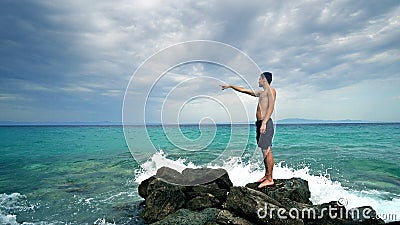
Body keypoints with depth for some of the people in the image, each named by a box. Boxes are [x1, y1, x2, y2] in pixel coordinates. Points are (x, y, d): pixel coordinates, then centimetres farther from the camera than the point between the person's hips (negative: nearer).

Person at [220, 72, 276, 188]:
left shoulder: (271, 90, -2)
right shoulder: (261, 93, 24)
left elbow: (271, 107, -14)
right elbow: (244, 90, 30)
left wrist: (264, 123, -24)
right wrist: (230, 86, 34)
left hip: (266, 123, -9)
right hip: (260, 122, 9)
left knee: (267, 151, -8)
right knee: (264, 151, 11)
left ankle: (270, 179, -4)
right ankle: (267, 175, 18)